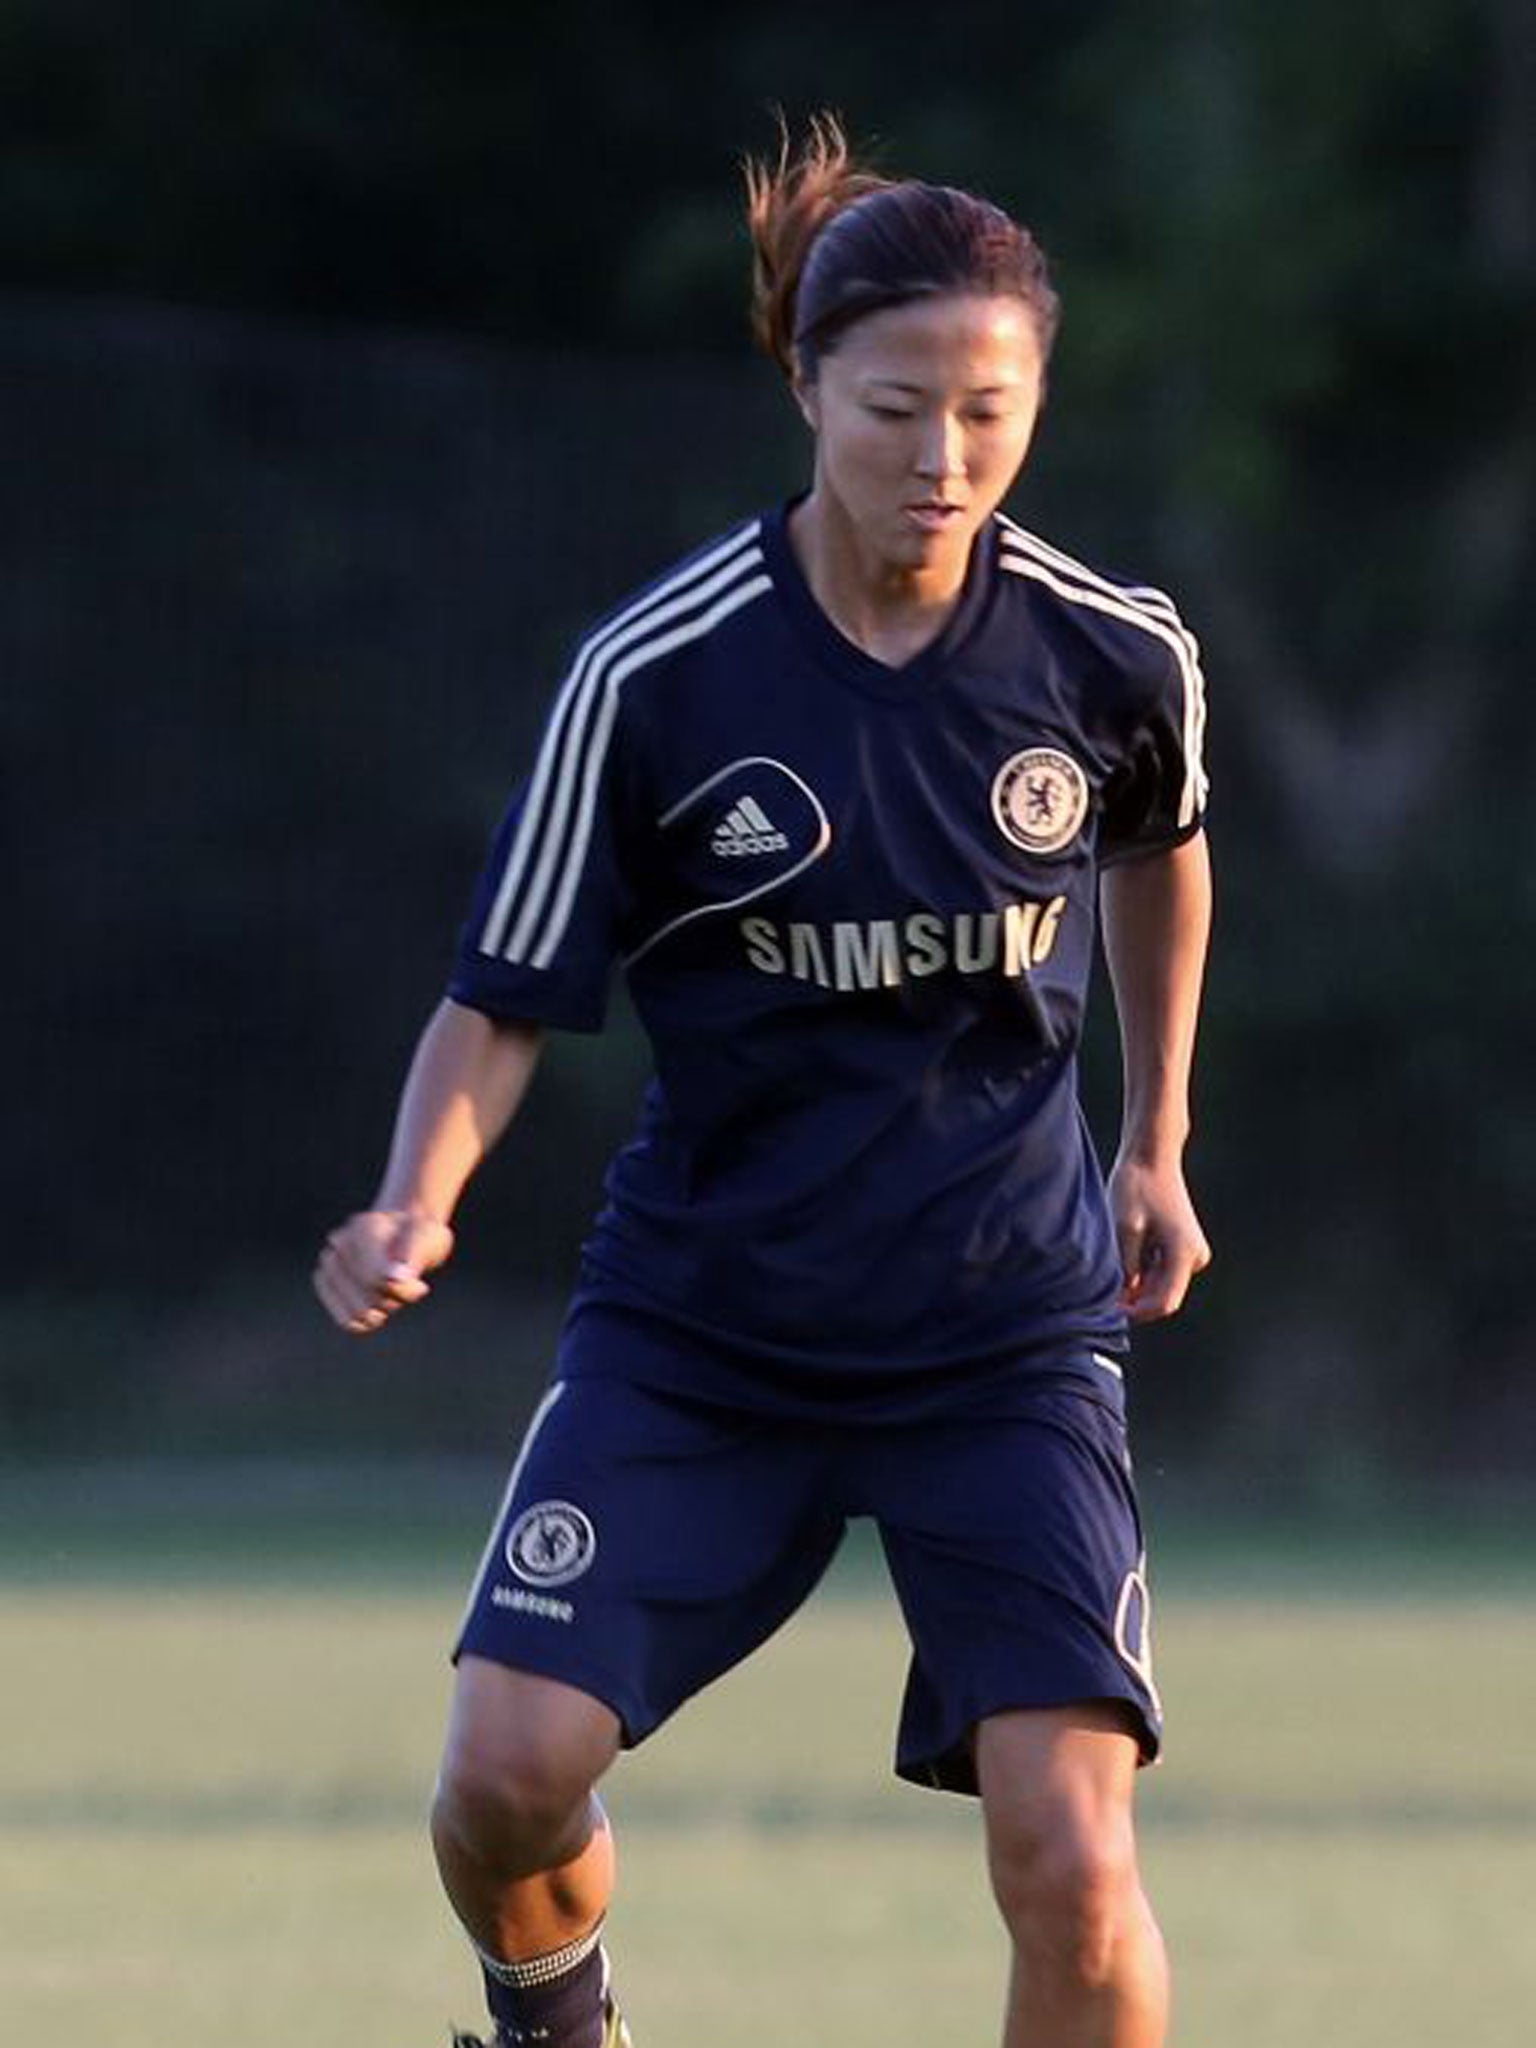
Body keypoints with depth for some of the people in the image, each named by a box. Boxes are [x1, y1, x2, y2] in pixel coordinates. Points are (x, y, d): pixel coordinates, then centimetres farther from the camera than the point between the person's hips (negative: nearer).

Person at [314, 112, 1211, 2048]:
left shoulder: (1116, 657, -7)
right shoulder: (653, 675, -13)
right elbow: (506, 1001, -7)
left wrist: (1157, 1146, 22)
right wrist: (413, 1210, -25)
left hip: (1008, 1325, 0)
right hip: (698, 1321, 0)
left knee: (1068, 1861, -15)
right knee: (506, 1774, -12)